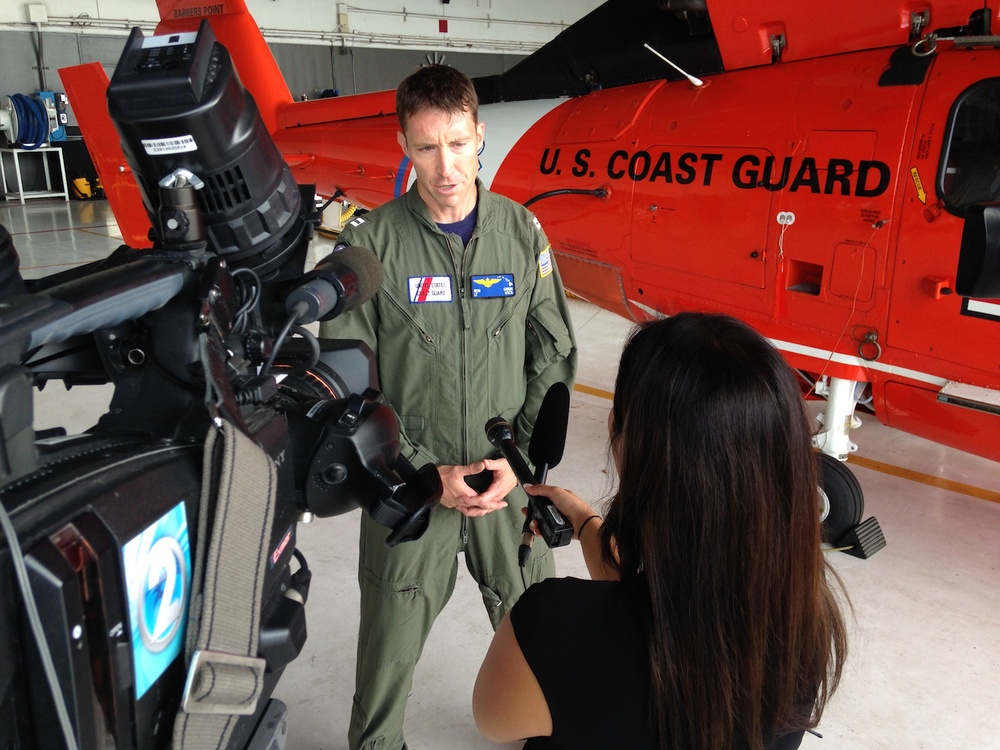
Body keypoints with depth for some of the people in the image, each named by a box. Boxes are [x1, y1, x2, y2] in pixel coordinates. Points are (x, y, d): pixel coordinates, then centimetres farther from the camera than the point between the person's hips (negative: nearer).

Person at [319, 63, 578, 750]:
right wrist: (425, 472, -11)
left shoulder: (523, 232, -2)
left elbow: (554, 355, 3)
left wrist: (522, 457, -7)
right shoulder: (371, 243, -9)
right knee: (393, 637, 12)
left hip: (511, 480, 2)